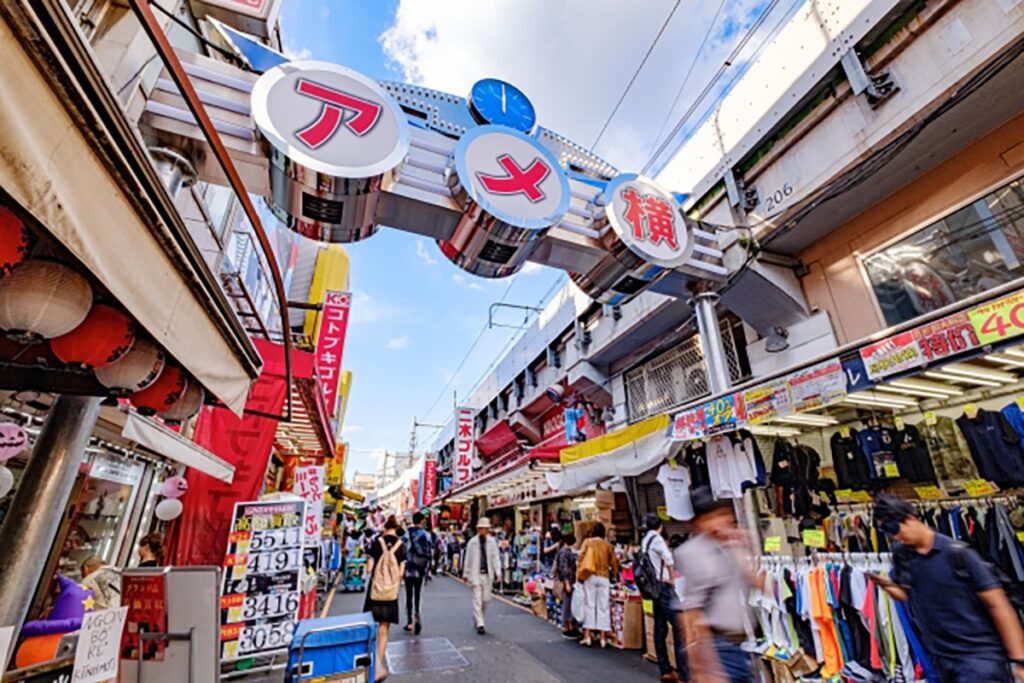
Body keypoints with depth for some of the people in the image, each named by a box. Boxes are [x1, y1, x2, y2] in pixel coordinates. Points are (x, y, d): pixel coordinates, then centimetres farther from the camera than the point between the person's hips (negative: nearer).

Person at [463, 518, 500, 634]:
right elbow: (468, 559, 3)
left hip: (488, 574, 2)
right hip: (476, 574, -2)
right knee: (477, 599, -4)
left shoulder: (492, 541, 0)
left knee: (486, 599, 11)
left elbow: (495, 558, 3)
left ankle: (477, 617, 36)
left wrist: (497, 572, -5)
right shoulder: (472, 542, -4)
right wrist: (466, 574, 6)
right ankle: (480, 624, 5)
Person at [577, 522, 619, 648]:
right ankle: (603, 637, 7)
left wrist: (579, 575, 1)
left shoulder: (587, 542, 5)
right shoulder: (608, 545, 8)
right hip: (604, 578, 1)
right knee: (603, 607, 5)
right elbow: (614, 562, 12)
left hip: (590, 577, -1)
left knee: (589, 605, 2)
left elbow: (581, 558, -3)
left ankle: (587, 636, 2)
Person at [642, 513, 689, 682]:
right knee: (678, 626, -6)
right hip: (663, 586, -8)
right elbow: (668, 560, -24)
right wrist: (672, 580, -11)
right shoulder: (657, 538, -12)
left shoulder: (644, 541, 13)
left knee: (660, 628, 11)